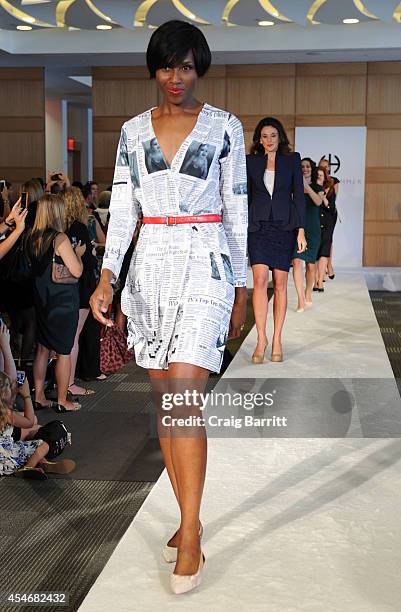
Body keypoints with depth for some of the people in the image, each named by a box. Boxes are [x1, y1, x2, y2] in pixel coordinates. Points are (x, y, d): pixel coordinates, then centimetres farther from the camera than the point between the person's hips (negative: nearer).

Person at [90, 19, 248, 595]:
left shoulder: (224, 126, 1)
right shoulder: (133, 131, 10)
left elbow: (237, 212, 3)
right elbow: (122, 209, 5)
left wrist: (240, 288, 2)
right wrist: (107, 278, -9)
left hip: (205, 267, -4)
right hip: (149, 270, 4)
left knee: (184, 398, -13)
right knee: (165, 401, 7)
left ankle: (190, 535, -3)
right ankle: (187, 517, 20)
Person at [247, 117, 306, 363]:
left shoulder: (292, 160, 5)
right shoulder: (251, 162, 8)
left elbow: (299, 195, 2)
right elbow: (246, 197, 10)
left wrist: (301, 230, -5)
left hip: (284, 226, 0)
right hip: (258, 226, 0)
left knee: (280, 284, 2)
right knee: (260, 280, -12)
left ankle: (277, 341, 9)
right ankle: (261, 339, -8)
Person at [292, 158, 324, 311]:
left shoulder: (318, 188, 8)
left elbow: (318, 201, -13)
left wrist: (306, 186, -20)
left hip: (312, 228, 1)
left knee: (310, 263, 7)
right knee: (297, 261, -16)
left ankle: (308, 293, 32)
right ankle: (301, 300, -16)